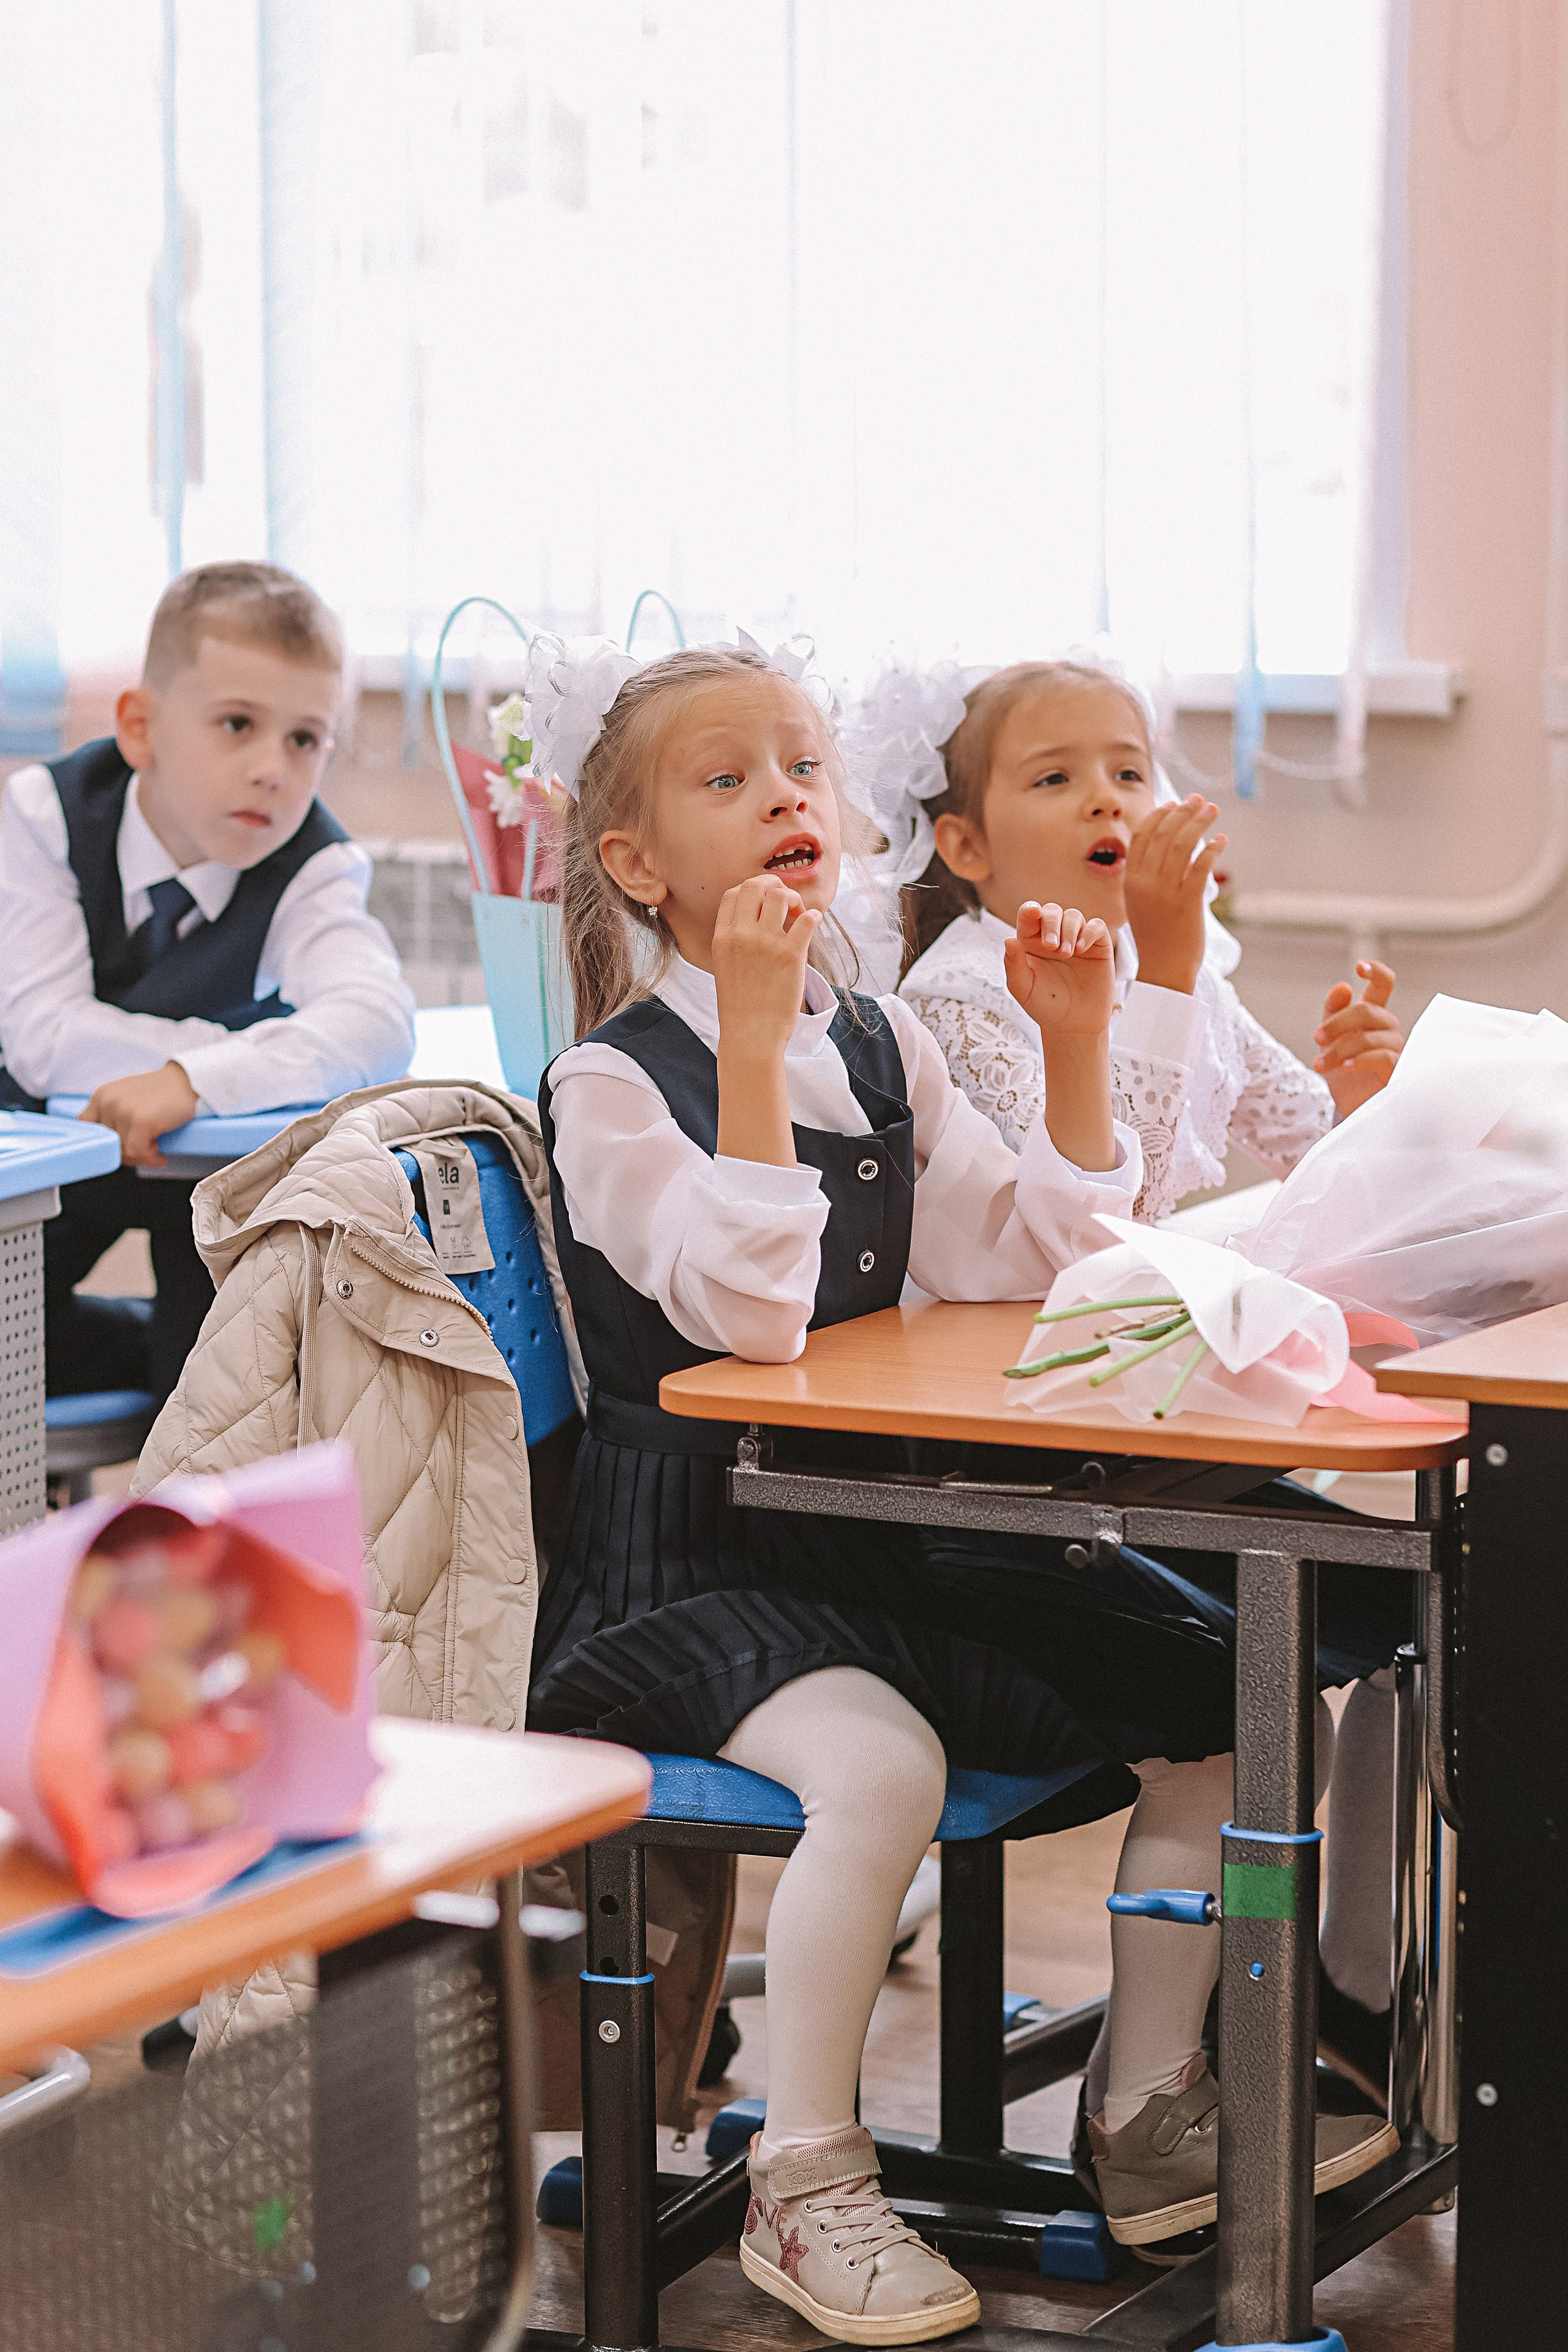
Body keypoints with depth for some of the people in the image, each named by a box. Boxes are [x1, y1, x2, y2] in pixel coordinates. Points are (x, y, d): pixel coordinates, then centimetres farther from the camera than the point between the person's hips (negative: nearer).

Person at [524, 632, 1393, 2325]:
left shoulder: (883, 1048, 11)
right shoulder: (607, 1084, -10)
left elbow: (1048, 1265, 8)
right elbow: (752, 1312, -25)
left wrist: (1076, 1043, -1)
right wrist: (752, 1037, -29)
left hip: (880, 1533, 7)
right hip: (689, 1560, -7)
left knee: (1211, 1700, -2)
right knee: (878, 1759, -34)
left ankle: (1161, 2117, 12)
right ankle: (802, 2184, -16)